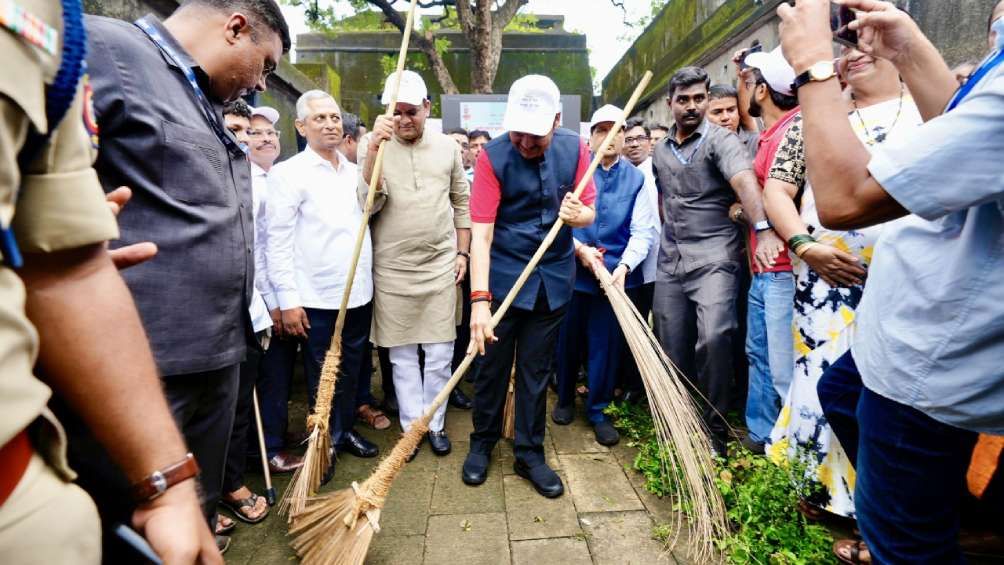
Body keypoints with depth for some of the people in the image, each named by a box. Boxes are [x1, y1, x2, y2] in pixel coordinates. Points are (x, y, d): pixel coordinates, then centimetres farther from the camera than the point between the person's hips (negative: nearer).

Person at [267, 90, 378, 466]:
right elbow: (278, 241, -10)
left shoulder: (354, 171, 13)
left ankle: (345, 431, 36)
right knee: (322, 376, 10)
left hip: (359, 293, 5)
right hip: (317, 298, -5)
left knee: (350, 370, 18)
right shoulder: (288, 173, -7)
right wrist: (288, 299, -13)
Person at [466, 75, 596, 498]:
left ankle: (530, 454, 27)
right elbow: (481, 232, -20)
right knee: (492, 365, 9)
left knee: (536, 371, 12)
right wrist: (479, 298, -28)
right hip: (503, 276, -2)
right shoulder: (493, 155, -15)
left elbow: (589, 212, 2)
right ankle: (482, 443, 32)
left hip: (555, 277, 3)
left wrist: (576, 215, -23)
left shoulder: (574, 149, -5)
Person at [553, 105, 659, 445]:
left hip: (616, 274, 1)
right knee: (568, 340, 12)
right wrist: (579, 248, -16)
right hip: (572, 271, 0)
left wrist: (624, 266, -17)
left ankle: (598, 410, 25)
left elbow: (643, 231, -3)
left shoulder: (636, 179, 4)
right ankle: (565, 399, 34)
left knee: (606, 344, 8)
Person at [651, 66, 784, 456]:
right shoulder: (660, 150, 14)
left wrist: (762, 229, -38)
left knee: (713, 338, -21)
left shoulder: (720, 139, -5)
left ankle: (714, 429, -1)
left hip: (713, 258, -5)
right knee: (672, 347, 9)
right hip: (671, 260, 6)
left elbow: (744, 180, -23)